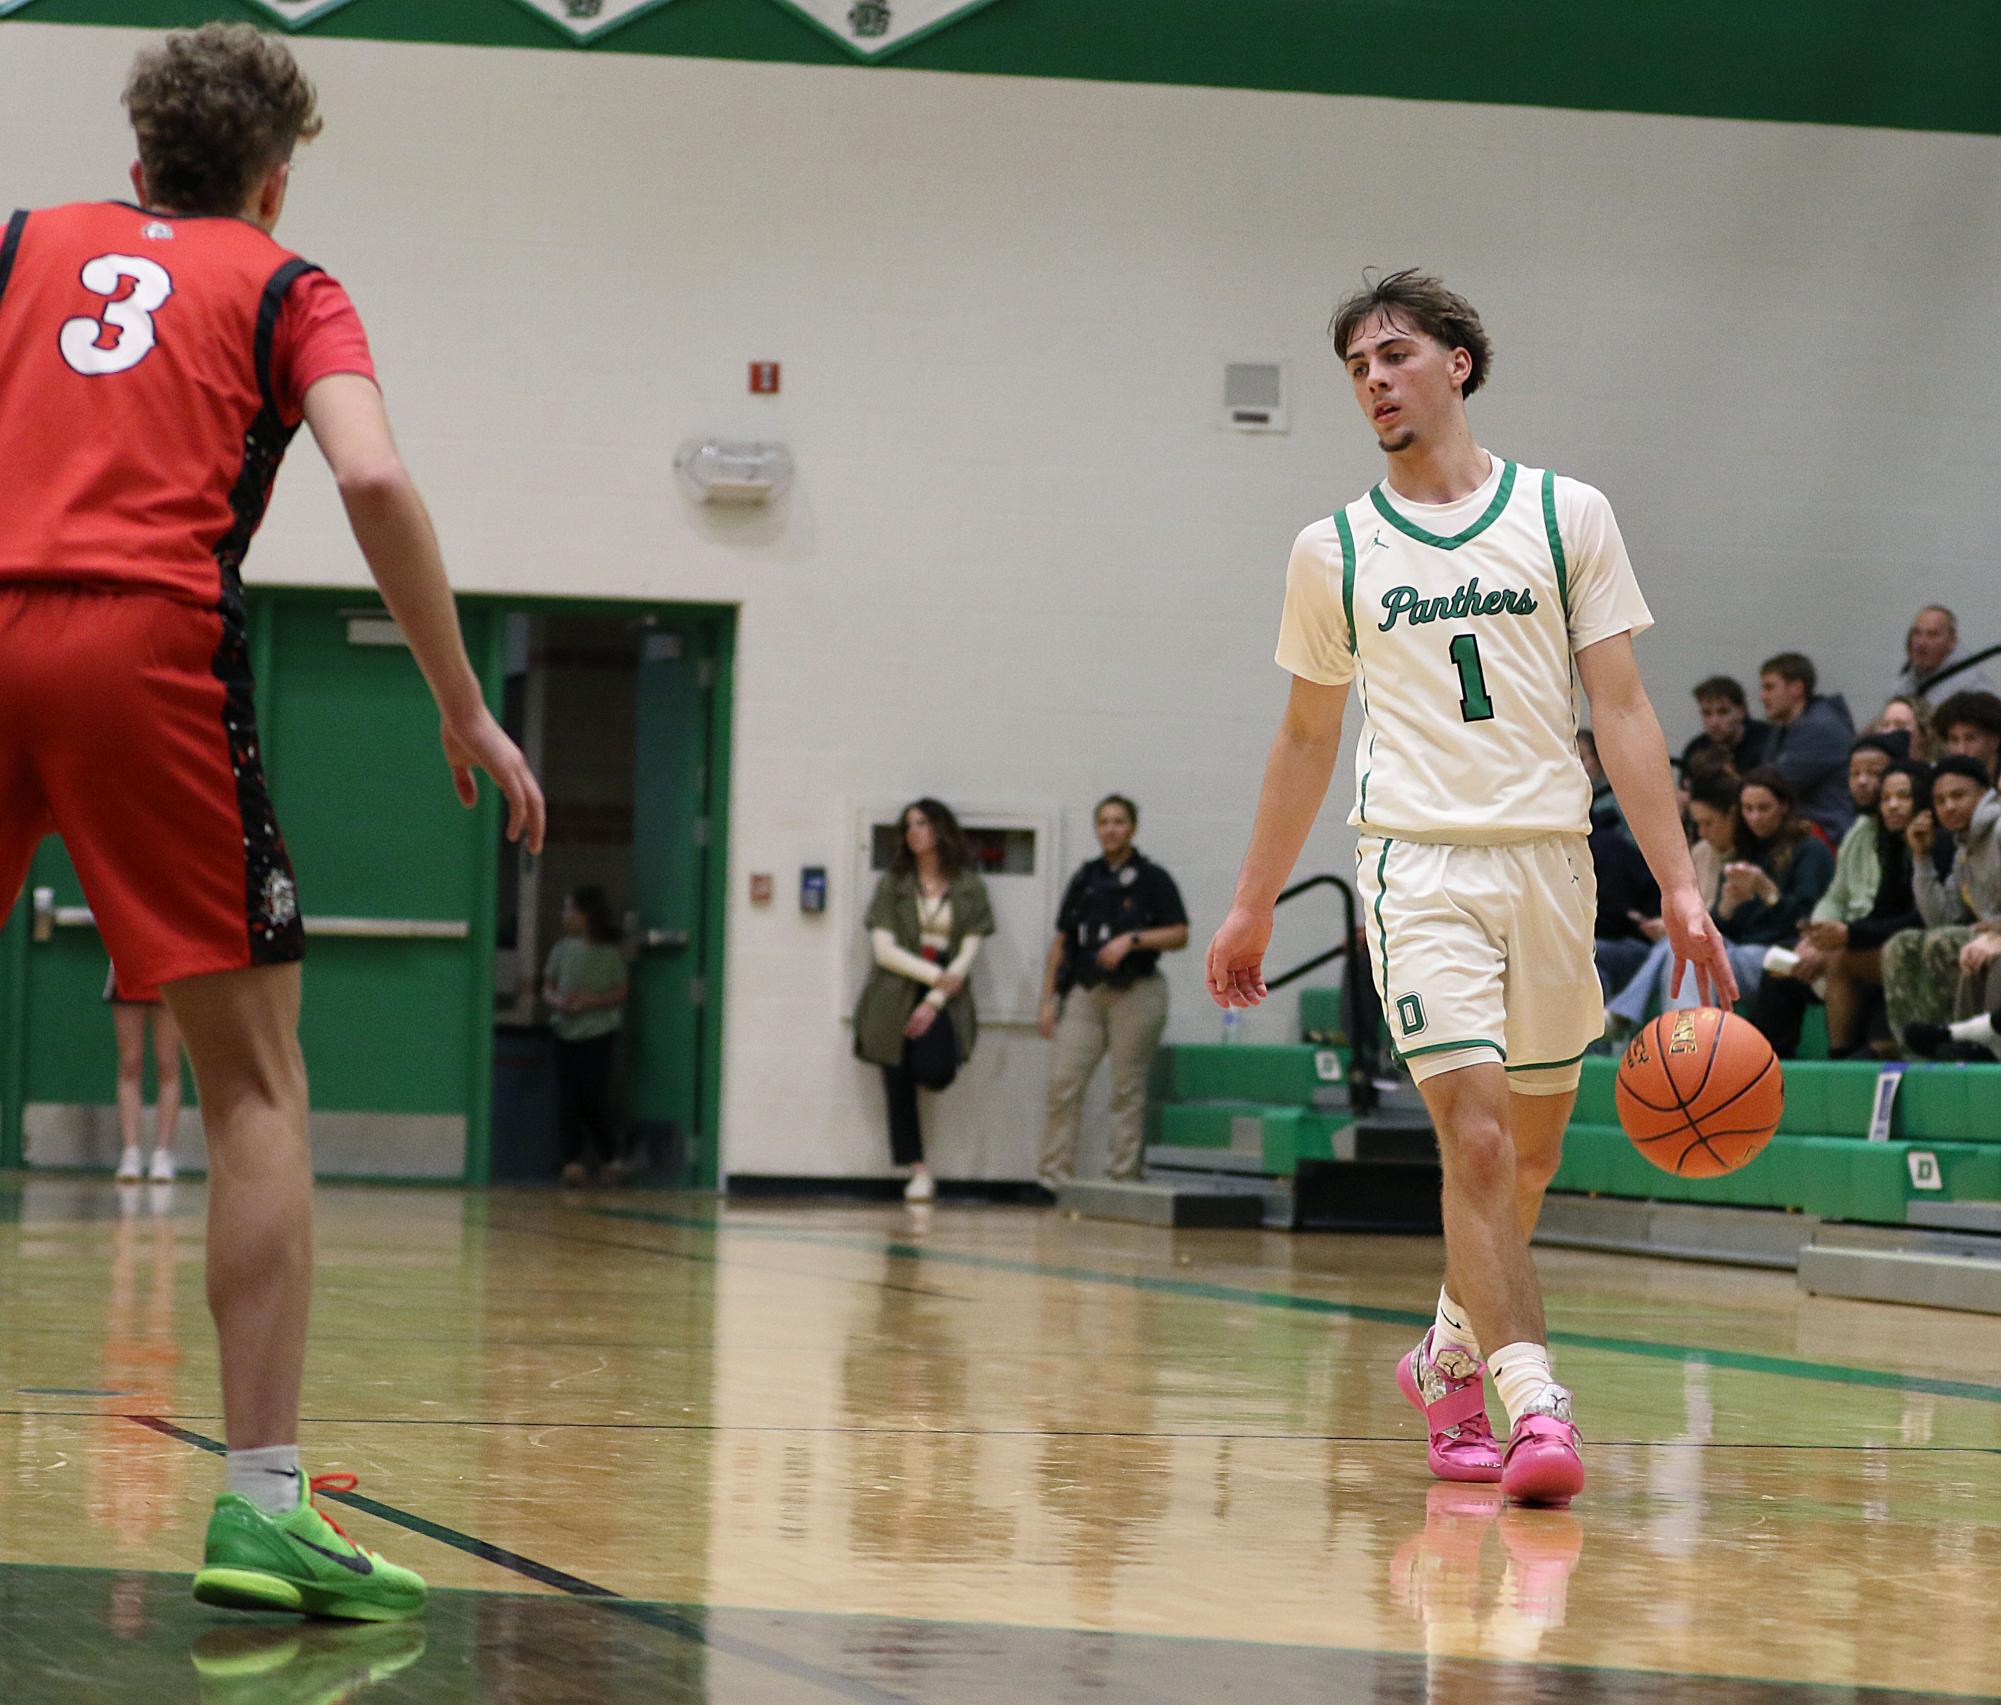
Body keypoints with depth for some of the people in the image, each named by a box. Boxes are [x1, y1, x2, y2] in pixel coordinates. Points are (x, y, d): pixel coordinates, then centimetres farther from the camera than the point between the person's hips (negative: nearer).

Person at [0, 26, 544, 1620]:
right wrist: (465, 711, 2)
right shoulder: (286, 290, 13)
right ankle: (262, 1501, -7)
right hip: (150, 649, -3)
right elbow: (373, 480, -3)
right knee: (255, 1081, 2)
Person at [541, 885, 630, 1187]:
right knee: (569, 1099, -1)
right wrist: (555, 1001, -10)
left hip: (599, 1032, -4)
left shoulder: (609, 952, -4)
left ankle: (612, 1157, 10)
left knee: (595, 1096, -6)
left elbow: (620, 993, -2)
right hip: (566, 1031, 4)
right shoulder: (562, 949, 7)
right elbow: (548, 987, 12)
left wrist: (590, 1001, -16)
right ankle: (573, 1160, 3)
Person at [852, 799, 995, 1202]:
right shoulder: (892, 884, 5)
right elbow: (884, 950, -2)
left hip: (945, 997, -1)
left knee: (935, 1070, -24)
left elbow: (967, 954, 0)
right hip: (895, 993, 1)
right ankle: (918, 1172, 2)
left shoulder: (968, 887, 4)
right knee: (898, 1086, -5)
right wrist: (935, 975, -12)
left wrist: (934, 1001, -10)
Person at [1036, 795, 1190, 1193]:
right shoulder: (1085, 880, 14)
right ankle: (1054, 1177, -2)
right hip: (1085, 992, 4)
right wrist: (1048, 1000, 9)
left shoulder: (1152, 879, 2)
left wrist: (1132, 940, -18)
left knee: (1127, 1088, -3)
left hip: (1136, 992, -4)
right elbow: (1060, 943, 15)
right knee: (1063, 1082, -5)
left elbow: (1179, 935, -4)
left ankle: (1125, 1177, 2)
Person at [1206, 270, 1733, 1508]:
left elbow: (1622, 709, 3)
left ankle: (1452, 1353, 34)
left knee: (1531, 1150, 11)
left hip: (1549, 858, 1)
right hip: (1418, 860, -1)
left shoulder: (1567, 516, 4)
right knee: (1476, 1130, -17)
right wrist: (1254, 905, 20)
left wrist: (1681, 885, -5)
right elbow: (1309, 734, 18)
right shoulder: (1334, 551, 8)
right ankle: (1533, 1403, -20)